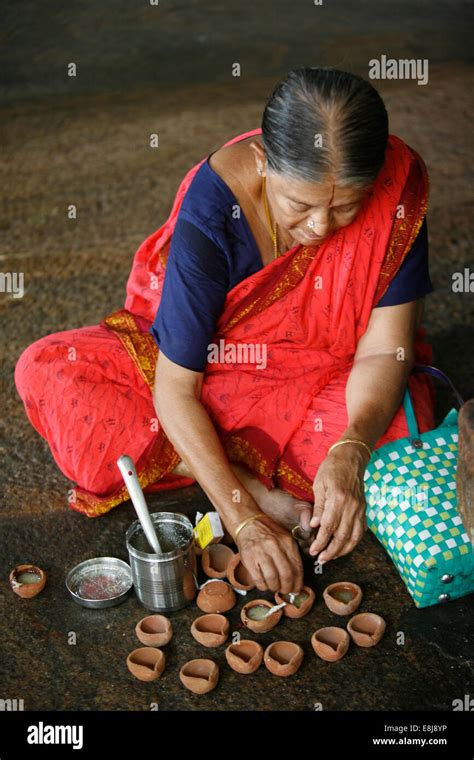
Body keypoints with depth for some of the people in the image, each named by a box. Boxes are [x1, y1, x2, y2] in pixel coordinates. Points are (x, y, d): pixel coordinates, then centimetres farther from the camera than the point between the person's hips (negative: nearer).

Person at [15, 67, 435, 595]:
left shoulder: (398, 185, -23)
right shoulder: (213, 204, -29)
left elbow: (384, 350, -19)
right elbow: (175, 387, -27)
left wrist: (349, 453, -38)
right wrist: (245, 520, -34)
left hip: (324, 382, 1)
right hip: (206, 363, 0)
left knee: (401, 429, -32)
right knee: (45, 369, -21)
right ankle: (256, 488, -23)